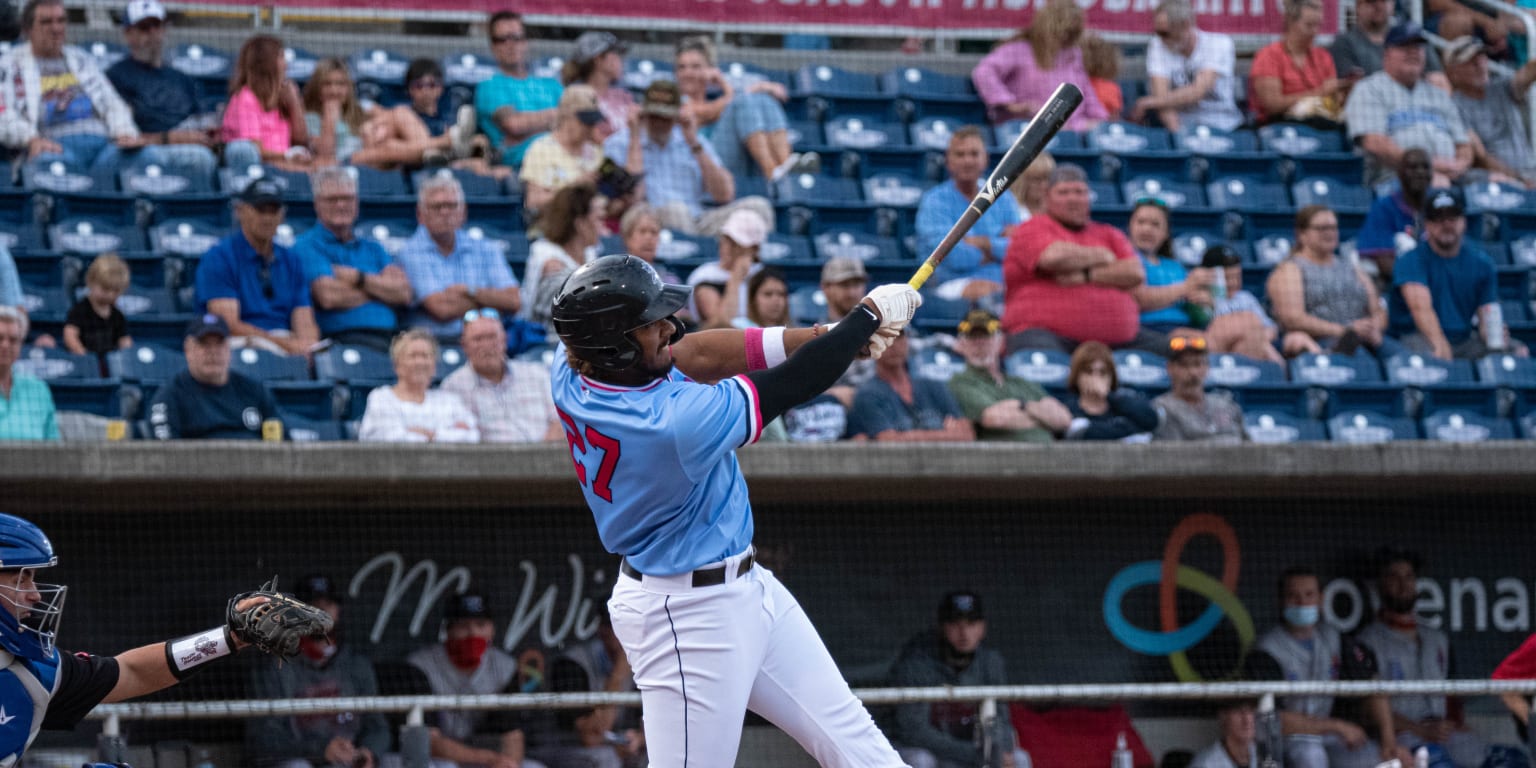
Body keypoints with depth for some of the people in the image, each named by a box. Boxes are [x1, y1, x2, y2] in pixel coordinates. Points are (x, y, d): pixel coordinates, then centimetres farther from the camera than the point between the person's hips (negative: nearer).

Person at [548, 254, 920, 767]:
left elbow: (692, 354, 2)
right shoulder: (677, 422, -33)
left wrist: (813, 336, -8)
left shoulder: (572, 370, -10)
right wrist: (871, 312, -7)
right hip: (690, 616, -10)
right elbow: (799, 382, -22)